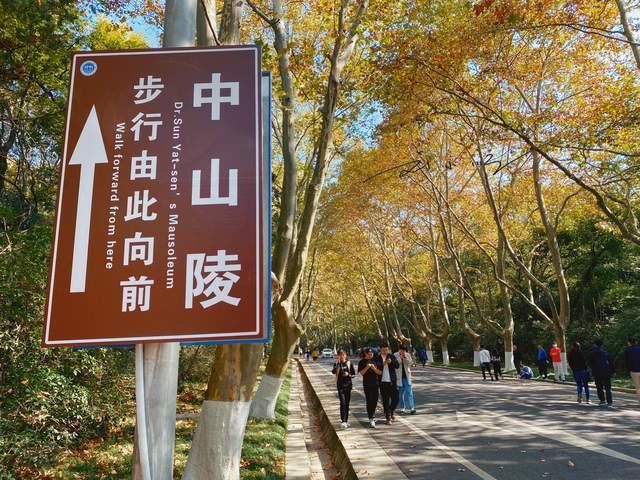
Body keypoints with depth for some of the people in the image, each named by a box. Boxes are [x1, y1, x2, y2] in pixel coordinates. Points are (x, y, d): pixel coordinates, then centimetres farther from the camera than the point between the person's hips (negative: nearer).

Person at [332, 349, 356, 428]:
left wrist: (348, 374, -14)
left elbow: (354, 374, 6)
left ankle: (346, 419, 22)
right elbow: (334, 372, -20)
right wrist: (338, 362, -25)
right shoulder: (336, 364, -1)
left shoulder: (349, 363, 3)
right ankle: (343, 421, -15)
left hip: (348, 384, 2)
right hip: (340, 385, -2)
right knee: (343, 402, -14)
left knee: (347, 403, 8)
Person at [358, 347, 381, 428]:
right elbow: (361, 373, -7)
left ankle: (372, 416, 28)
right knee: (369, 401, -7)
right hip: (367, 384, -4)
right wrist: (367, 367, -19)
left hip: (375, 383, 4)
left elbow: (379, 372, 5)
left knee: (375, 401, 8)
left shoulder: (374, 361, 8)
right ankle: (371, 419, -5)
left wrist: (374, 368, -12)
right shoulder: (362, 362, 0)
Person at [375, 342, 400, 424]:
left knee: (395, 399, 3)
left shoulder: (391, 357, 6)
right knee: (385, 401, 3)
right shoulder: (377, 358, 1)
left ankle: (390, 412, 28)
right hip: (383, 382, -1)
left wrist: (391, 361, -21)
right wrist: (382, 364, -20)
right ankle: (388, 417, 13)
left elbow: (397, 366, -3)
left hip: (392, 381, 1)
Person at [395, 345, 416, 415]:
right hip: (399, 377, -2)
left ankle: (412, 408, -2)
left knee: (409, 392, -3)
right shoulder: (395, 355, -5)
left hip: (407, 376, 2)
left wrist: (405, 357, -17)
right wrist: (400, 358, -19)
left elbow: (411, 363, -4)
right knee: (400, 393, 5)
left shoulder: (408, 355, 4)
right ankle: (402, 409, 13)